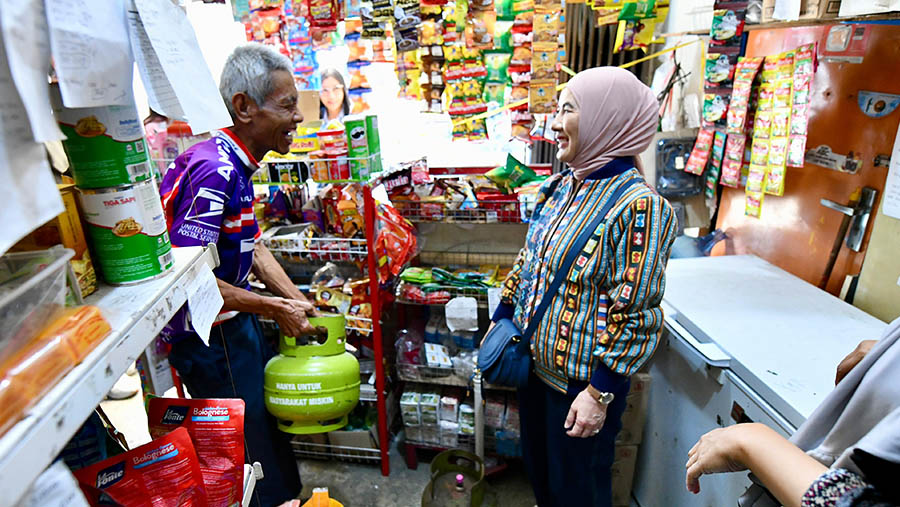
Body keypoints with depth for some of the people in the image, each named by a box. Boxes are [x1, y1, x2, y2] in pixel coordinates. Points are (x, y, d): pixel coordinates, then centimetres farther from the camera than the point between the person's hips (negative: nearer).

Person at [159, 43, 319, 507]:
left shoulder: (236, 164, 5)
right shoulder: (214, 169, -26)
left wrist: (298, 303, 4)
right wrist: (274, 308, -20)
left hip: (236, 324, 10)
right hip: (211, 339, -10)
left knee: (272, 427, 25)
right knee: (250, 448, 8)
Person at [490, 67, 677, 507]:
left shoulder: (638, 207, -22)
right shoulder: (558, 188, 2)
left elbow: (635, 315, -21)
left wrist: (600, 393, -18)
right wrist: (501, 320, 11)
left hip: (582, 379, -7)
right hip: (534, 362, 7)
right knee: (537, 465, 26)